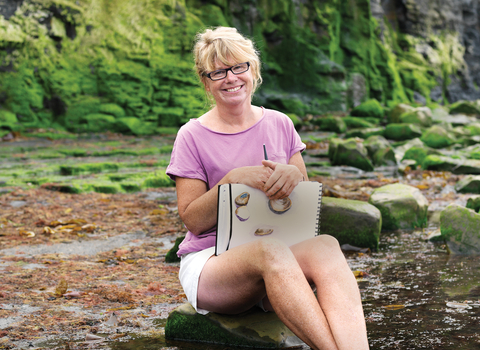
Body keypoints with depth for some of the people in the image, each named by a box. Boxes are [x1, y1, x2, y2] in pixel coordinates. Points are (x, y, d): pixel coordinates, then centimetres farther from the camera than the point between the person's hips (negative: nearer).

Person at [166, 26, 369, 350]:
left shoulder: (280, 125, 12)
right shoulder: (193, 136, 2)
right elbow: (192, 220, -2)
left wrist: (293, 175, -11)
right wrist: (233, 180, -18)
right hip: (208, 261, -3)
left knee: (325, 245, -33)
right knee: (270, 250, -39)